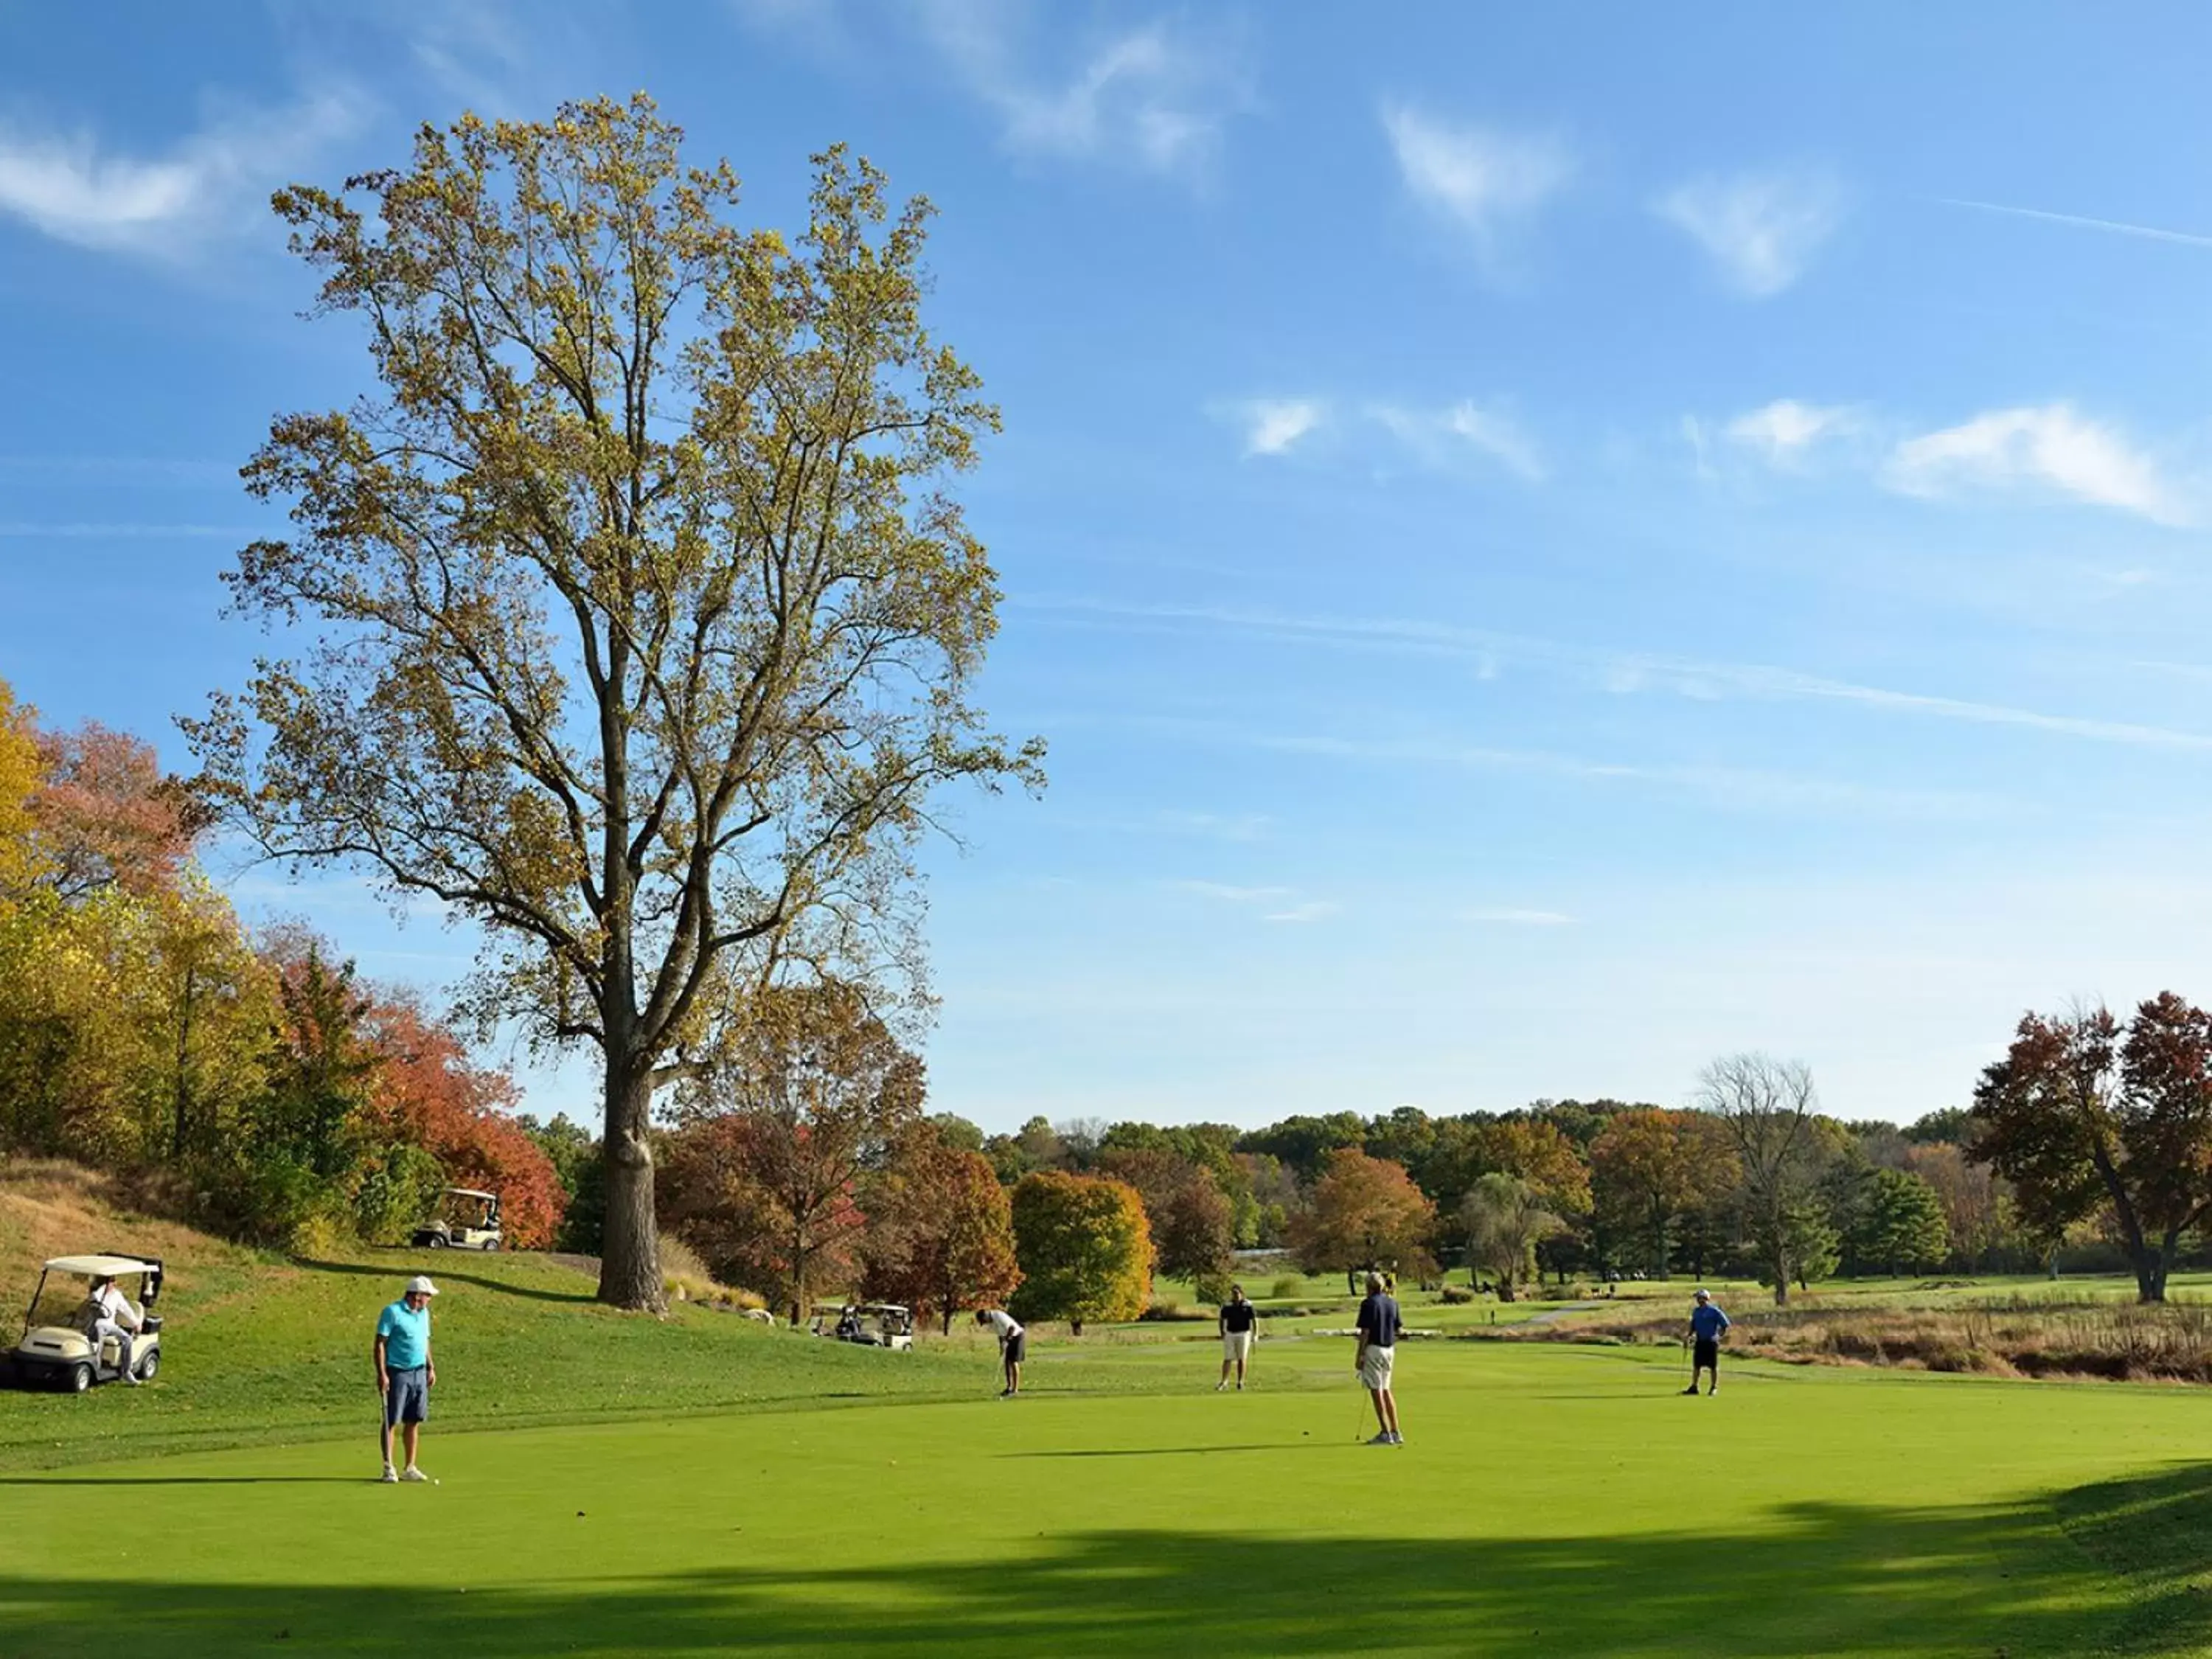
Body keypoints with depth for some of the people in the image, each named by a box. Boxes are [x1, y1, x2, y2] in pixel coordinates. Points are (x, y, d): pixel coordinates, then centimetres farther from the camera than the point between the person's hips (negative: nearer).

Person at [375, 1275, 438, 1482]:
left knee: (414, 1422, 7)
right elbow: (380, 1344, -12)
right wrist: (381, 1374, -18)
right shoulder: (392, 1312, -9)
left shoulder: (424, 1313, 13)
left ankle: (410, 1468, 11)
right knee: (391, 1422, -2)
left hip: (419, 1373, 7)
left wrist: (431, 1367, 16)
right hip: (397, 1373, -7)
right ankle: (388, 1468, 2)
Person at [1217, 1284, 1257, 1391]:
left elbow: (1254, 1320, 0)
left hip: (1244, 1334, -1)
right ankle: (1224, 1381, 5)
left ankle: (1240, 1382, 10)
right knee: (1227, 1359, -1)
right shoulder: (1226, 1305, 1)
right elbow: (1222, 1319, 12)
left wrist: (1255, 1334, -7)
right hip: (1230, 1334, 1)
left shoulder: (1248, 1305, -4)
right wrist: (1222, 1332, 3)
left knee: (1242, 1359, 1)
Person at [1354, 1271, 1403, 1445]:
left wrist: (1359, 1355, -11)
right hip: (1389, 1349, 7)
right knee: (1386, 1390, 15)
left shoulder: (1368, 1304, -12)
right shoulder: (1392, 1302, 8)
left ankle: (1385, 1433, -3)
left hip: (1373, 1348, -7)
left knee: (1377, 1390, -3)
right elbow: (1397, 1329, 11)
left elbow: (1365, 1332, -15)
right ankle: (1395, 1432, 12)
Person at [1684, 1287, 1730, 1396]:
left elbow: (1725, 1325, -7)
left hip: (1711, 1342, -6)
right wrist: (1690, 1335, 6)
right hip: (1699, 1342, 6)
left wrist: (1719, 1336, -14)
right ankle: (1694, 1387, 9)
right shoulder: (1696, 1311, 11)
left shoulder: (1714, 1311, -8)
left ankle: (1714, 1388, 11)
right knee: (1696, 1365, 5)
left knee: (1713, 1366, 2)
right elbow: (1693, 1325, 21)